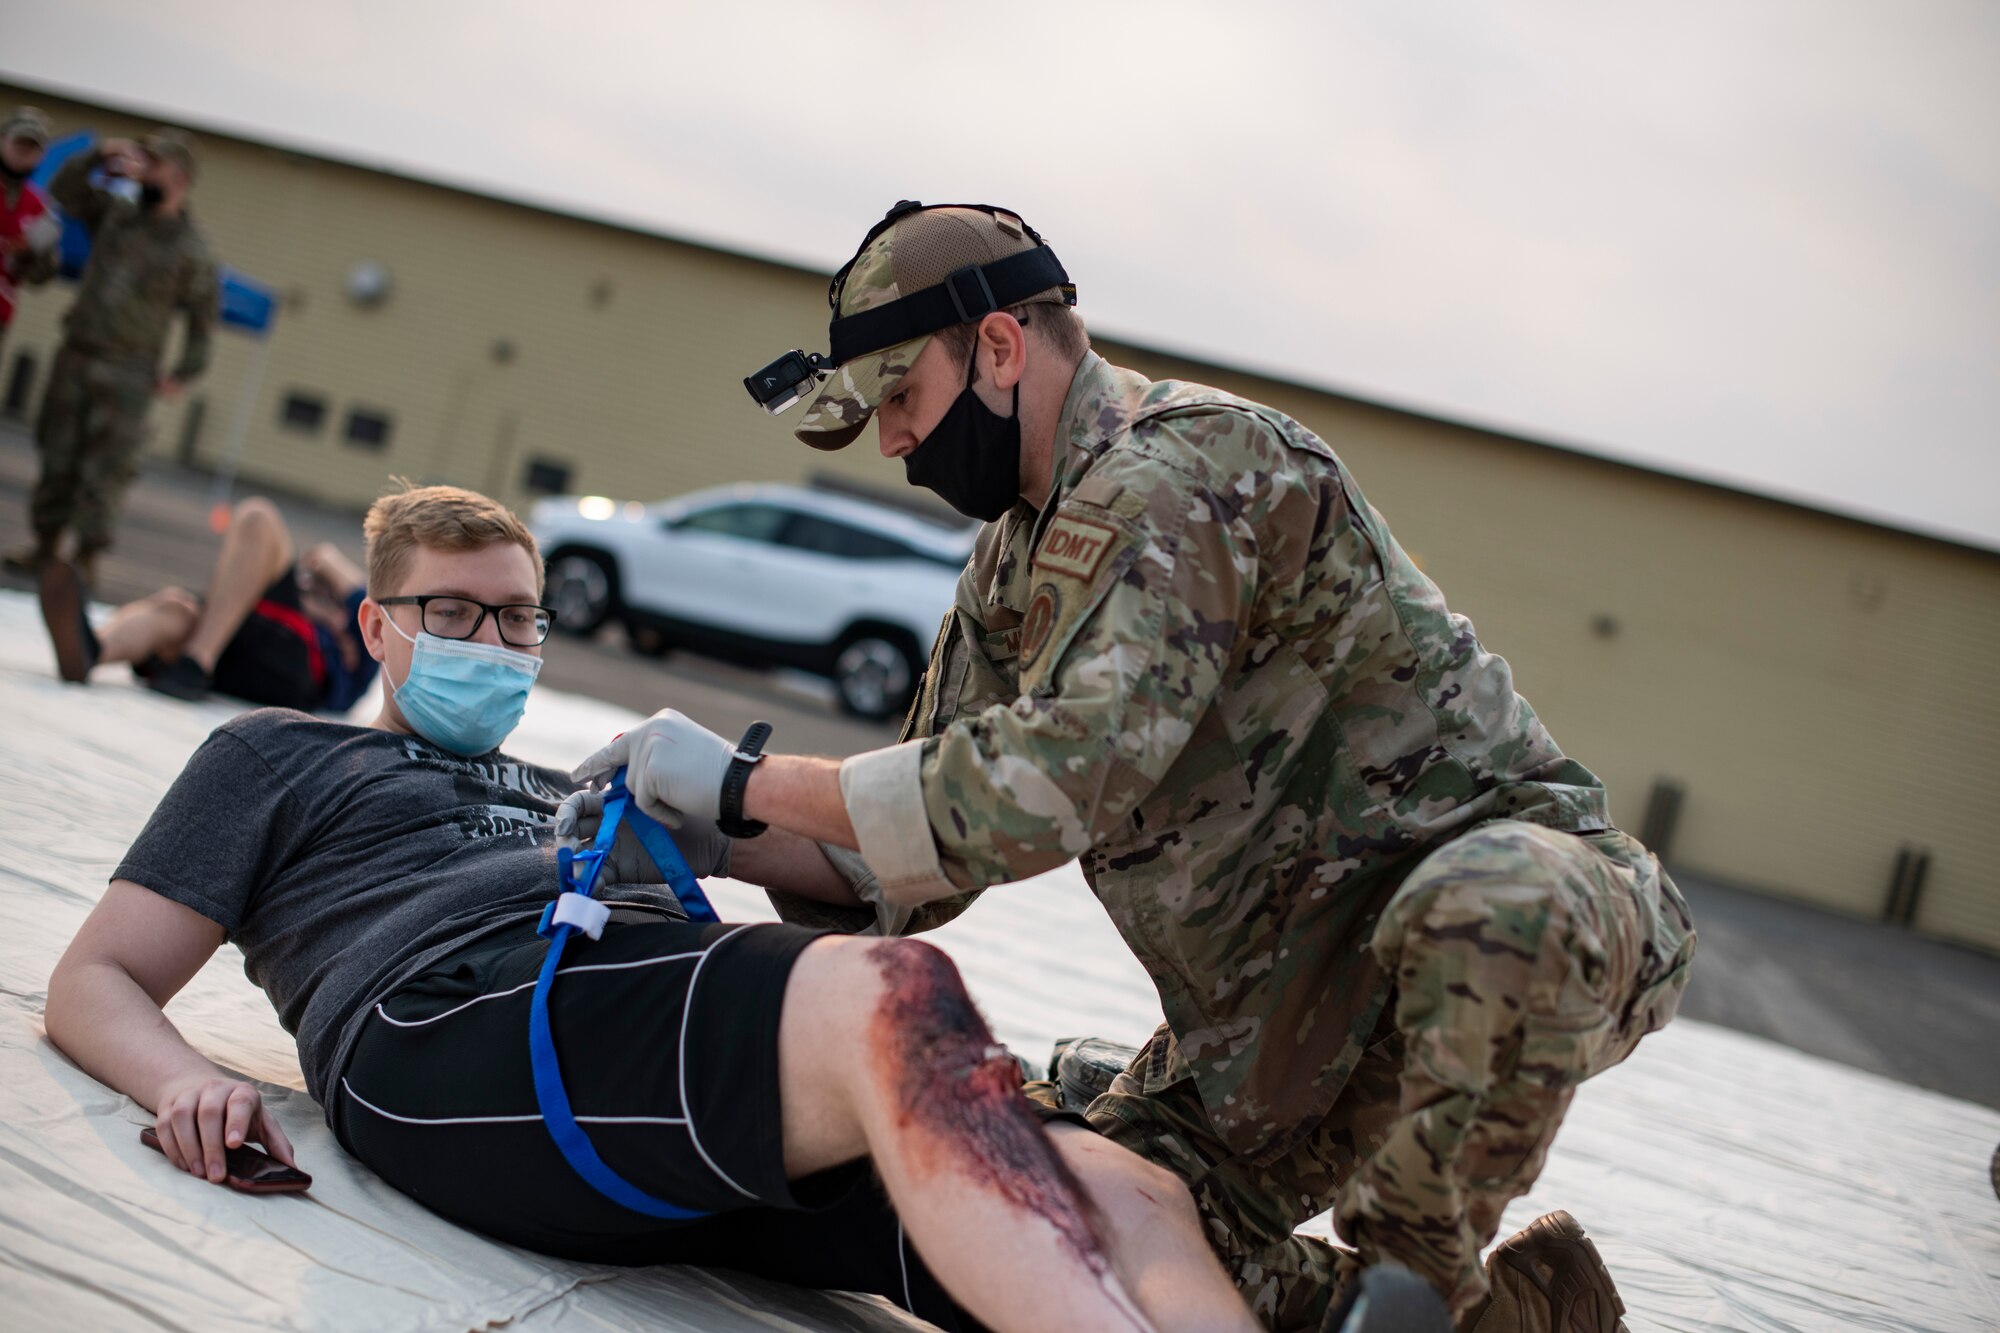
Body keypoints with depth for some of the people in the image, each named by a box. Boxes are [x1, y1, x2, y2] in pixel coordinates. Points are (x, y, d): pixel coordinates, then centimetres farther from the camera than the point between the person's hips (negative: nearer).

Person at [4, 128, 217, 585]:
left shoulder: (191, 250, -5)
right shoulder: (115, 211, 8)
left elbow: (203, 317, -2)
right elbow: (64, 190, 13)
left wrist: (183, 373, -4)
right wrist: (98, 156, -2)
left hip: (128, 375, -5)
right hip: (74, 357, 5)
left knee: (106, 467, -8)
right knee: (58, 453, 8)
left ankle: (87, 555, -3)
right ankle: (46, 542, 17)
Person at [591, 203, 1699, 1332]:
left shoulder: (1185, 465, -20)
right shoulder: (1015, 565, 10)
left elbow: (1057, 779, -31)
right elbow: (922, 852, 13)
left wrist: (754, 784, -22)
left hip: (1507, 870, -8)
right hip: (1292, 1005, 8)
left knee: (1492, 911, -42)